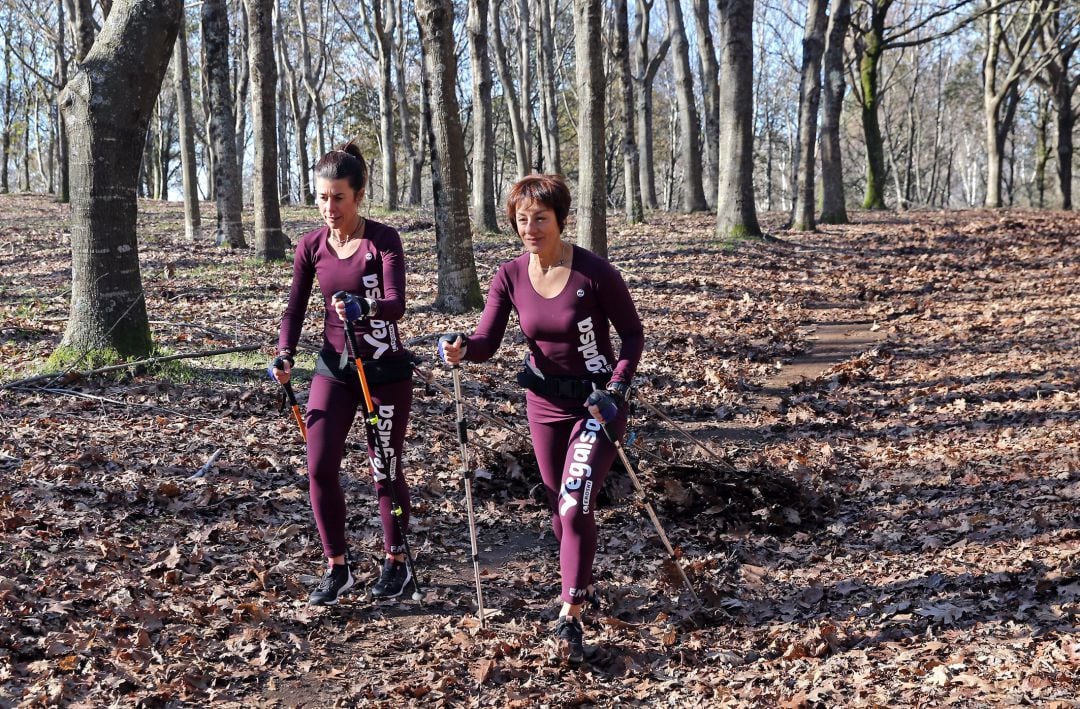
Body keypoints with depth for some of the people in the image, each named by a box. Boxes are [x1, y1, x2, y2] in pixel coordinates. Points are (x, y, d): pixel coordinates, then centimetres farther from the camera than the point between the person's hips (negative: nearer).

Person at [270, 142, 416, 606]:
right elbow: (295, 308, 2)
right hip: (334, 365, 4)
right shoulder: (311, 246, 0)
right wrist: (285, 354, -15)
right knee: (320, 467, -4)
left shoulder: (383, 240, -13)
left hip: (385, 368, -4)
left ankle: (396, 563, 23)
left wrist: (364, 307, -46)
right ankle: (337, 568, 12)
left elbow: (396, 303, -25)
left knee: (384, 470, 4)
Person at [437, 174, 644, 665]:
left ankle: (570, 620, -9)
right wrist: (461, 350, -35)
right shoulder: (510, 276, -7)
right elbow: (487, 341, -12)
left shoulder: (594, 272, -19)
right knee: (561, 507, 17)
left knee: (574, 506, -15)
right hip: (545, 402, 5)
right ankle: (581, 584, 41)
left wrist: (615, 389, -21)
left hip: (596, 402, -5)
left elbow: (632, 334, -9)